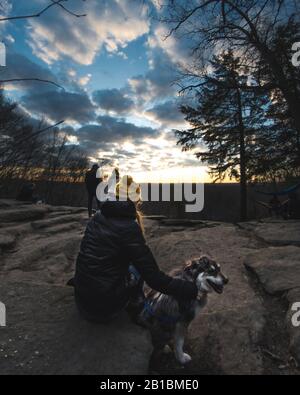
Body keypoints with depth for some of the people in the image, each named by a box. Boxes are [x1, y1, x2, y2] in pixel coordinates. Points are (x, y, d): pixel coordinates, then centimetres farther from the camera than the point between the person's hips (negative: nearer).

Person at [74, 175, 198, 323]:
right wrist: (190, 289, -12)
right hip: (103, 307, -6)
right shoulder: (129, 228, -19)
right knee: (138, 267, 13)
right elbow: (153, 276, -18)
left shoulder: (97, 217, 0)